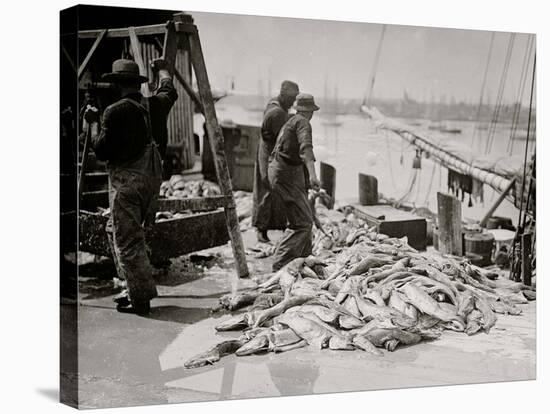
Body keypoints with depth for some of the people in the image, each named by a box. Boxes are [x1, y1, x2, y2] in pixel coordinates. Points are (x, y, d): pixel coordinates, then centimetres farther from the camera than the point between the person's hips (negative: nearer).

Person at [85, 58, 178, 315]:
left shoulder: (116, 111, -13)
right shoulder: (155, 105, 7)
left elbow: (102, 151, -10)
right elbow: (169, 91, 32)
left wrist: (94, 124, 4)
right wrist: (162, 69, 49)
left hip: (126, 180, -7)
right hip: (152, 177, 8)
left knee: (127, 239, -2)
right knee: (115, 230, 21)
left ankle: (141, 299, -1)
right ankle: (137, 289, 22)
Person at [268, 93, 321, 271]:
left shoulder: (289, 123, 22)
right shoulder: (302, 123, -9)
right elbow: (306, 148, -27)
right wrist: (312, 174, -40)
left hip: (277, 171, 10)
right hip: (287, 175, -10)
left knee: (306, 218, 20)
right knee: (302, 223, -13)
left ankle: (304, 258, 30)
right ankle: (280, 264, -18)